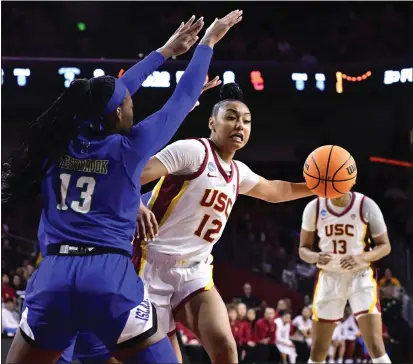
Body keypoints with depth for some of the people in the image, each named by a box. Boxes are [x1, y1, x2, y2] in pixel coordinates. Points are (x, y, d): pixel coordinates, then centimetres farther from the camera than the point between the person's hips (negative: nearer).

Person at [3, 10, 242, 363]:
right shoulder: (129, 147, 3)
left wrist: (165, 52, 41)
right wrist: (208, 42, 28)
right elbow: (183, 99, 14)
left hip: (52, 276, 3)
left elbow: (107, 95, 29)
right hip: (110, 275, -3)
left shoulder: (59, 142, 13)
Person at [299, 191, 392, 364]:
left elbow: (385, 246, -4)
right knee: (318, 349, 5)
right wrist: (316, 257, -21)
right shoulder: (314, 208, -5)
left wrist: (361, 258, -25)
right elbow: (303, 249, 4)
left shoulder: (366, 206, -11)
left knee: (375, 345, -16)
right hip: (329, 278, 2)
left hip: (360, 277, -2)